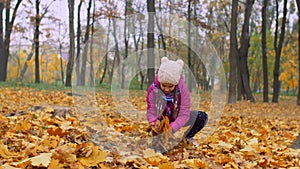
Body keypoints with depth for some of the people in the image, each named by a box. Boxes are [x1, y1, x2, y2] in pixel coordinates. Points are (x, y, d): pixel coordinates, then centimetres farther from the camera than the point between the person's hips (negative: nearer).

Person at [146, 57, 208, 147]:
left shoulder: (183, 90, -21)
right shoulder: (153, 89, -20)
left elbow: (184, 114, -25)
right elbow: (151, 111, -20)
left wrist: (171, 128, -41)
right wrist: (152, 124, -43)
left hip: (176, 120, 2)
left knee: (202, 117, -21)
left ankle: (186, 137, -2)